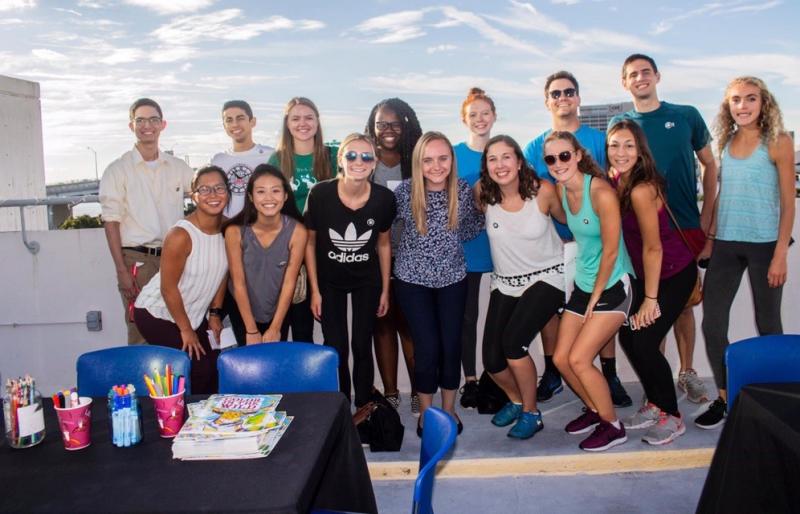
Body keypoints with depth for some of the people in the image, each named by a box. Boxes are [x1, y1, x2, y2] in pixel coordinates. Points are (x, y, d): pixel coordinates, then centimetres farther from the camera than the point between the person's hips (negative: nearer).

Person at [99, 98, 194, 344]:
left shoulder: (178, 167, 10)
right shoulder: (118, 170, 2)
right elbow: (111, 223, -1)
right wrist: (121, 271, -8)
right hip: (137, 259, -3)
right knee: (141, 334, -2)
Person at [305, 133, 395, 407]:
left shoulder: (384, 198, -18)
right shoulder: (320, 194, -22)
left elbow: (384, 244, -2)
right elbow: (310, 242, -9)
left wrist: (385, 290, 3)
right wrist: (315, 290, -6)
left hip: (367, 282, 1)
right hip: (329, 281, -1)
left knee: (362, 347, 7)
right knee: (336, 350, 2)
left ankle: (363, 408, 25)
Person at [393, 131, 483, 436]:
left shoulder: (464, 191, -9)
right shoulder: (405, 191, -15)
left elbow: (476, 223, 7)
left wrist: (452, 240, -4)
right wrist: (406, 250, -2)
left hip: (452, 278, 2)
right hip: (413, 279, -2)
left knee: (451, 345, 5)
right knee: (427, 348, -4)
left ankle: (449, 408, 27)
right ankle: (426, 412, 19)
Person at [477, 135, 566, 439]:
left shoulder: (543, 190, -16)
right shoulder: (483, 193, -11)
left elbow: (567, 220, 3)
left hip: (545, 278, -3)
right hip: (505, 282, 4)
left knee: (513, 342, -22)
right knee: (492, 359, -3)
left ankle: (531, 413, 3)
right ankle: (516, 400, 31)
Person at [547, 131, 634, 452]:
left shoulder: (601, 193, -22)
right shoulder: (561, 189, 1)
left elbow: (610, 251, -17)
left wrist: (594, 299, -10)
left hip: (612, 287, -7)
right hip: (583, 285, 8)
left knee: (578, 359, -11)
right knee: (561, 358, 6)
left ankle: (613, 426, 10)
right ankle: (595, 410, 30)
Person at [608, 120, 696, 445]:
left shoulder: (641, 189, -25)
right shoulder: (617, 183, -2)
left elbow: (653, 247, -21)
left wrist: (650, 299, -16)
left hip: (674, 274, -8)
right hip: (644, 273, 8)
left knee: (645, 344, -9)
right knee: (627, 337, 5)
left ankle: (672, 417, 11)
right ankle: (655, 405, 24)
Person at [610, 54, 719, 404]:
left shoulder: (686, 116, 4)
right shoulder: (619, 123, 4)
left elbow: (710, 165, 9)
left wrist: (706, 217, 2)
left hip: (686, 227, 0)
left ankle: (686, 372, 25)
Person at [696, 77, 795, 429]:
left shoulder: (778, 142, -4)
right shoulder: (726, 142, 9)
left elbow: (788, 202, -6)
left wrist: (780, 254, -11)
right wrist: (709, 237, 10)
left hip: (764, 244, -4)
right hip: (725, 244, 4)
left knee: (767, 324, 7)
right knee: (712, 322, 1)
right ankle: (725, 398, 14)